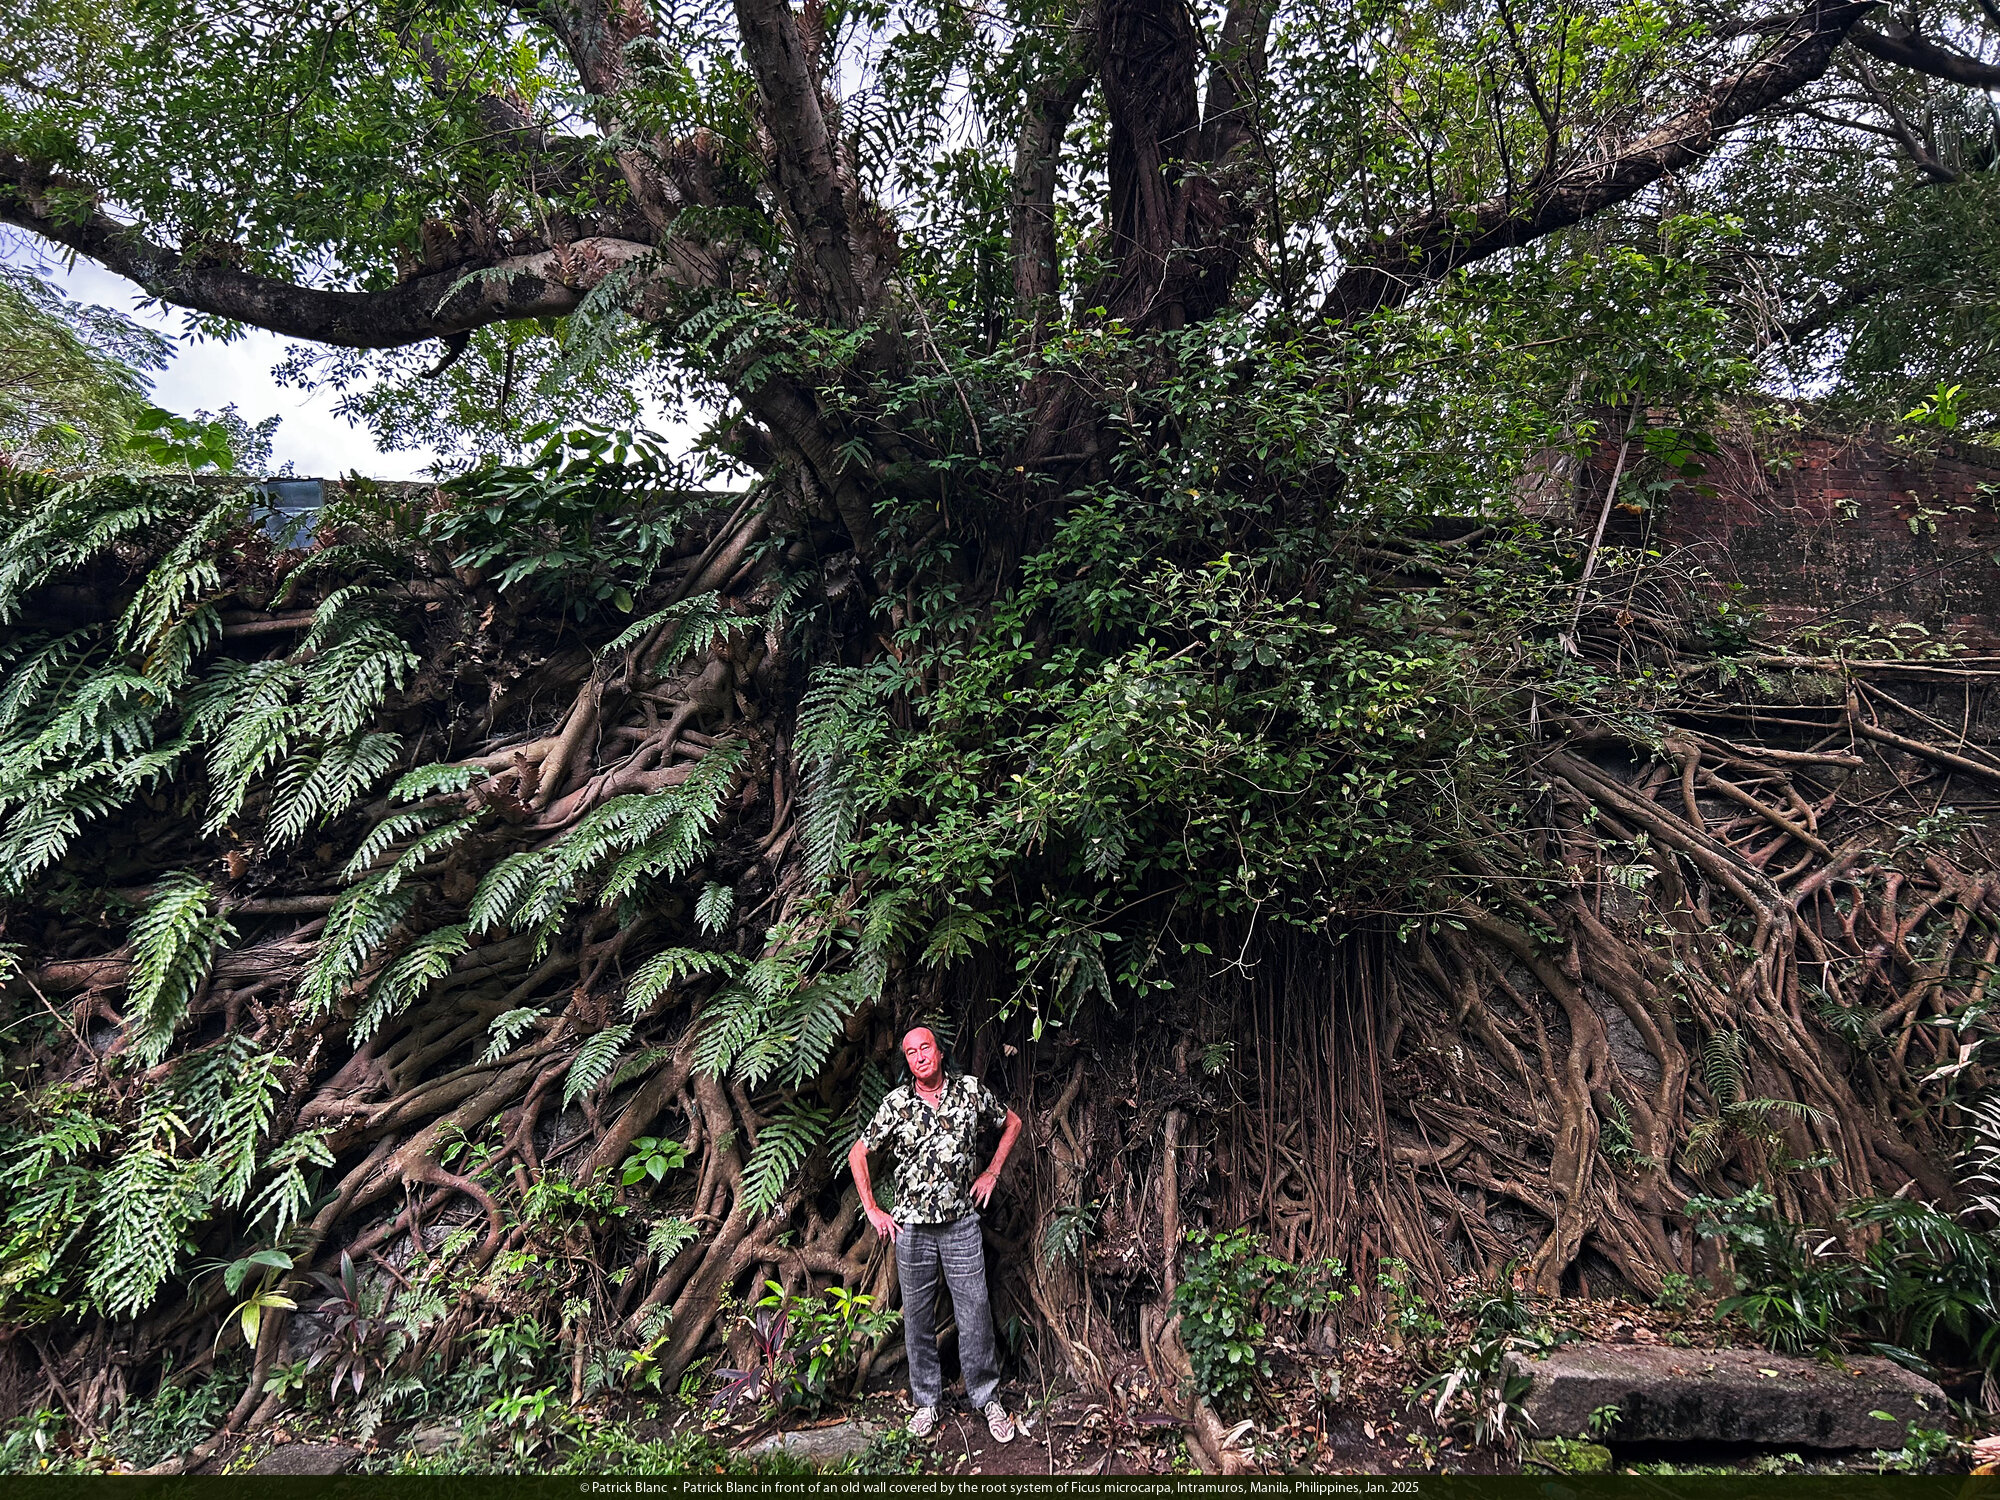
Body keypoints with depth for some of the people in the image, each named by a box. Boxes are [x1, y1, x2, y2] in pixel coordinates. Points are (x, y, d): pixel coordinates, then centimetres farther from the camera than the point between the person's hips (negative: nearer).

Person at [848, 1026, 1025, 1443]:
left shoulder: (970, 1090, -3)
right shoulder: (896, 1103, -4)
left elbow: (1012, 1122, 14)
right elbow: (857, 1153, 6)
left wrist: (991, 1173, 7)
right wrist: (872, 1210, 2)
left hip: (961, 1223, 0)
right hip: (911, 1225, 0)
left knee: (975, 1312, 2)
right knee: (918, 1316, 10)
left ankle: (986, 1397, 20)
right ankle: (927, 1400, 26)